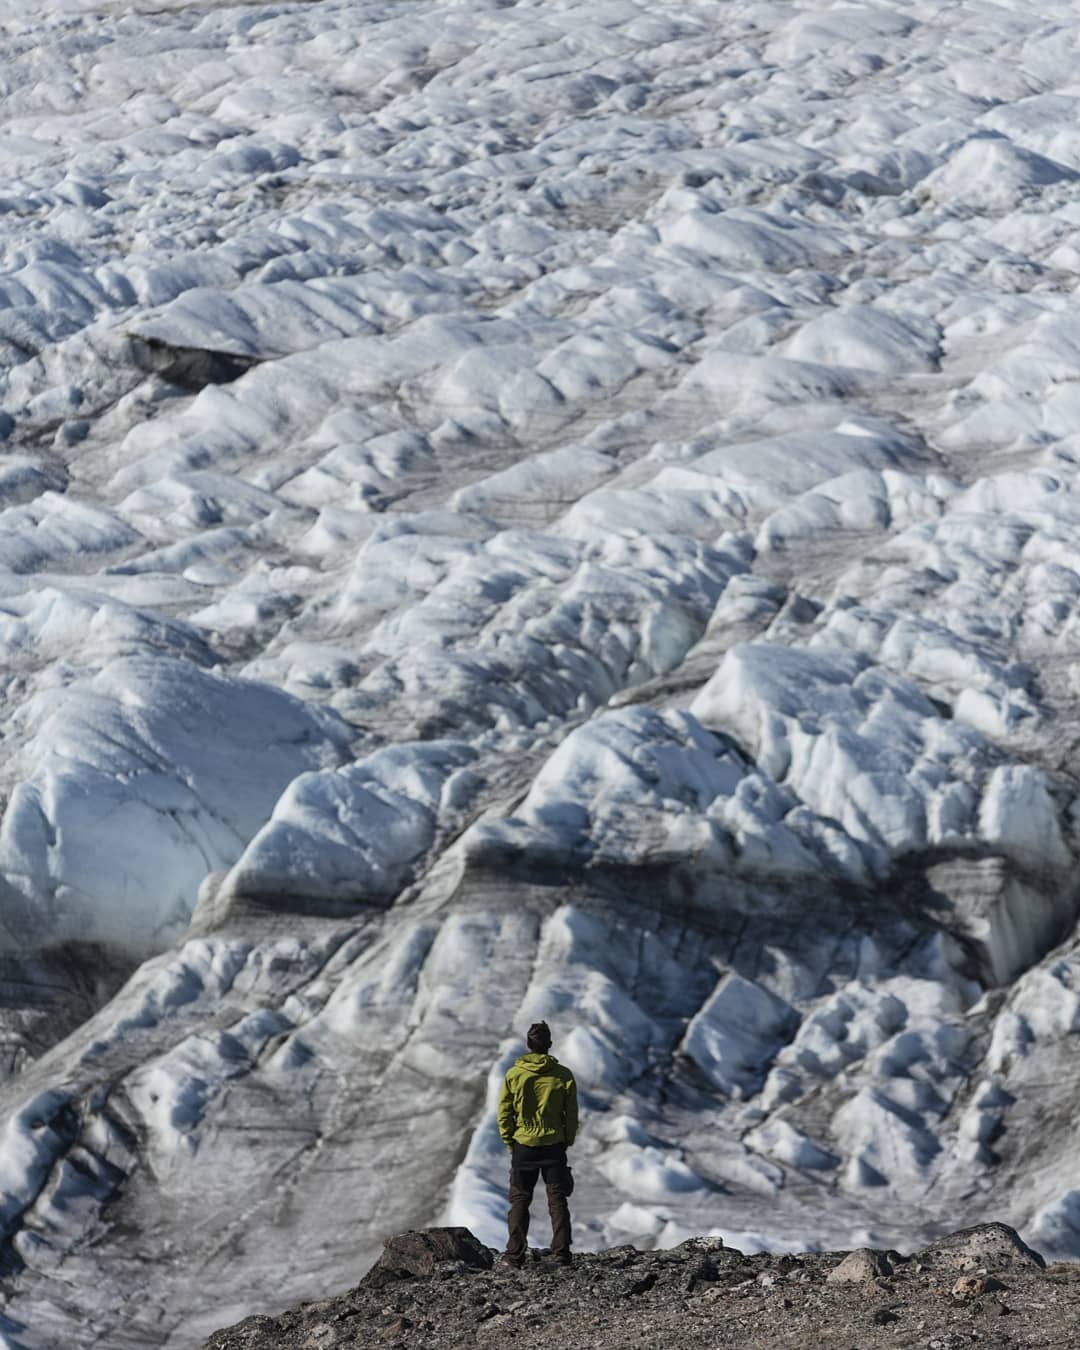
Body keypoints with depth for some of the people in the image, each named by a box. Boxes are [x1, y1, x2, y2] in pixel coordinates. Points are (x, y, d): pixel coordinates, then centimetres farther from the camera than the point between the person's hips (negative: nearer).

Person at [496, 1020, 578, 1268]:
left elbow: (504, 1113, -3)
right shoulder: (563, 1075, -6)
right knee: (557, 1201, 7)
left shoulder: (514, 1074, -7)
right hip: (554, 1145, 0)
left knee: (520, 1201, 8)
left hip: (523, 1145, 0)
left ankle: (515, 1254, 3)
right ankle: (561, 1254, 3)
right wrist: (567, 1142, 12)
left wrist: (509, 1142, 8)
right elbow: (571, 1115, 0)